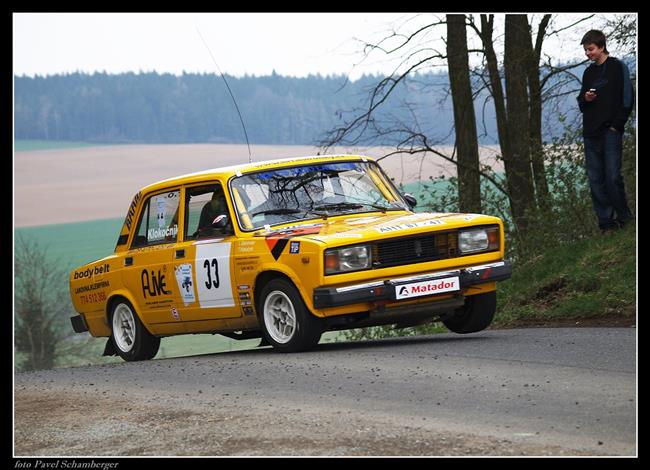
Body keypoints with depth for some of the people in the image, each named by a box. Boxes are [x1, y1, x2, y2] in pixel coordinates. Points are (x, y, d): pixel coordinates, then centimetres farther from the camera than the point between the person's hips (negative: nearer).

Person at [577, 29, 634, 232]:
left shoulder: (618, 68, 0)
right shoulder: (589, 72, 17)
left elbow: (627, 99, -4)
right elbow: (581, 103, 24)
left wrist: (616, 124, -9)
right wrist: (585, 99, 0)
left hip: (611, 132, -6)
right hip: (591, 133, 6)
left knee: (612, 176, -11)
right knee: (595, 179, 2)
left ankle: (623, 216, 2)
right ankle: (605, 220, 5)